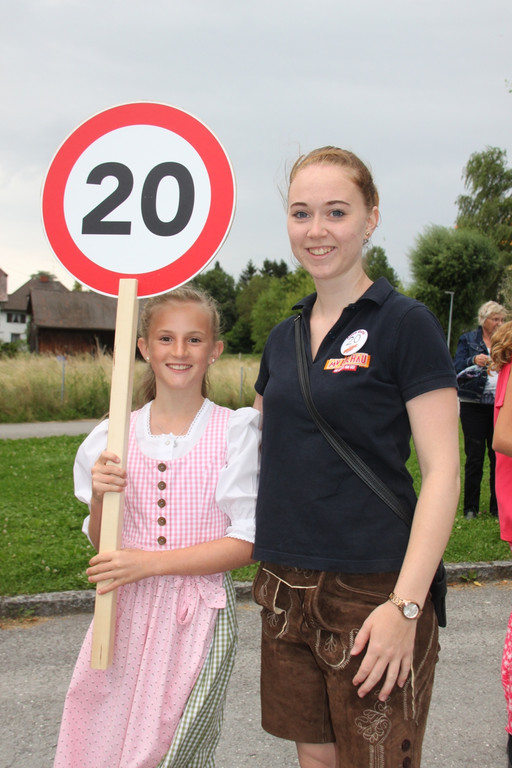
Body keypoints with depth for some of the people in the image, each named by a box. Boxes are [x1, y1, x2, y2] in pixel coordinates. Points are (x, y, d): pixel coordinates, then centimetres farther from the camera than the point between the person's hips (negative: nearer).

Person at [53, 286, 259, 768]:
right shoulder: (116, 436, 2)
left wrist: (150, 561, -17)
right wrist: (100, 496, -12)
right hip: (127, 607, 3)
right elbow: (101, 542, 9)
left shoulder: (234, 433, -6)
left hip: (199, 614, -2)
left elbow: (246, 543, -10)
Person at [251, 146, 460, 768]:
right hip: (287, 588, 6)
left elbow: (442, 469, -13)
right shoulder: (284, 337, 10)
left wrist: (405, 605, -19)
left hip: (372, 592, -5)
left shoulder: (404, 323, -8)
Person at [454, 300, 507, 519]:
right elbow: (457, 369, -5)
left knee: (499, 456, 2)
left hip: (500, 406, 2)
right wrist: (474, 360, -23)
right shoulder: (468, 340, 5)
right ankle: (471, 507, 9)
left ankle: (498, 506, 11)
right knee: (474, 457, 0)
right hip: (474, 406, -2)